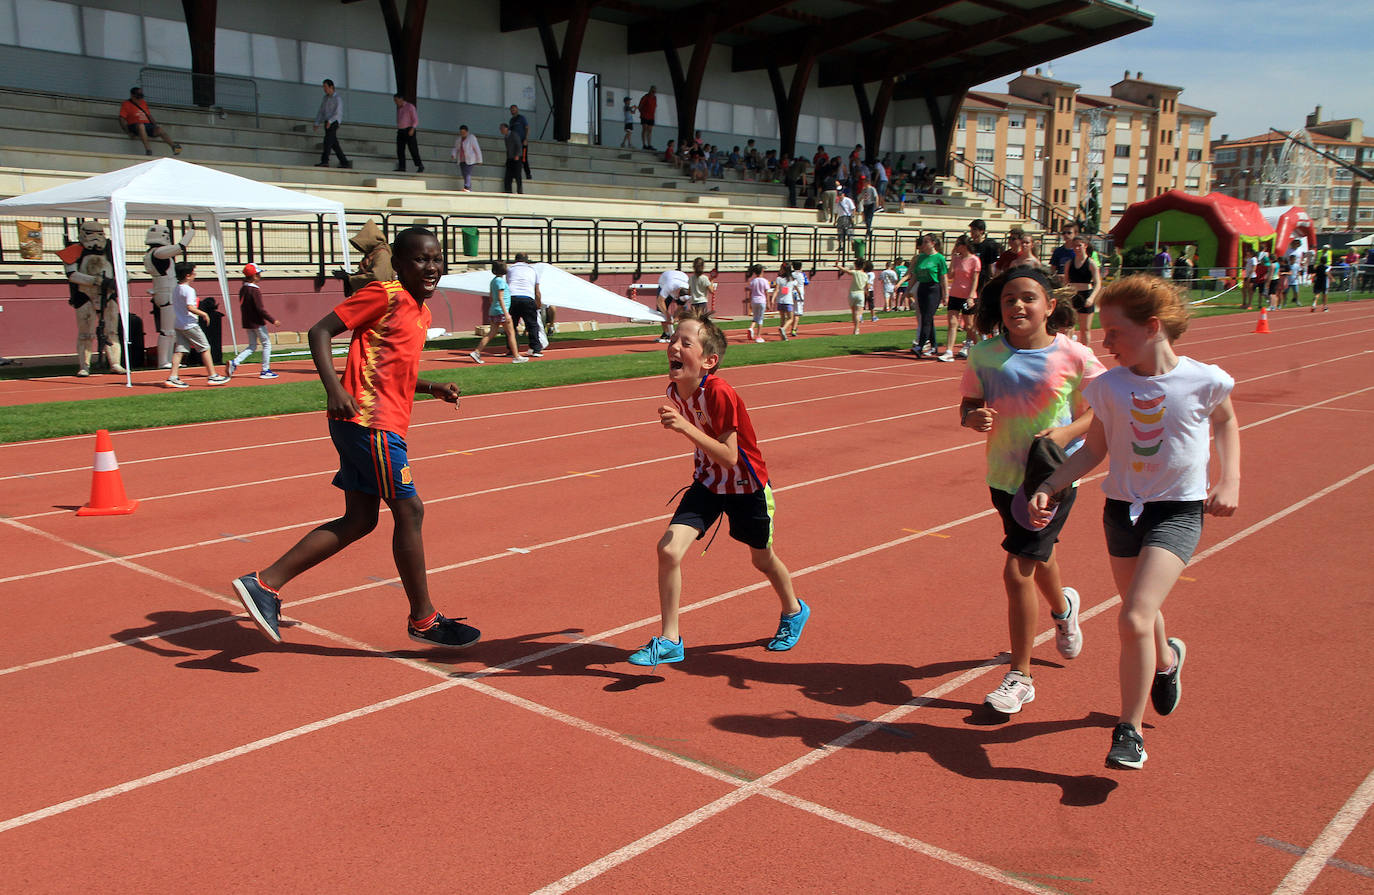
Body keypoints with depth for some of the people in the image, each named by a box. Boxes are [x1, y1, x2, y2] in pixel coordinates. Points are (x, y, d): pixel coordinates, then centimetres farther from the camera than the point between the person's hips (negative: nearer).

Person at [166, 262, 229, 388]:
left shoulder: (175, 289, 11)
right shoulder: (189, 290, -15)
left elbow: (174, 305, 18)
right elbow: (190, 307, -26)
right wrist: (204, 314, -14)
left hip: (178, 325, 8)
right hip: (190, 325, -8)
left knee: (179, 350, 6)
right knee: (204, 348, 2)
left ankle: (173, 377, -1)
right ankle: (212, 376, 6)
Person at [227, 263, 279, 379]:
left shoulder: (242, 289, 8)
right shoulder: (255, 290, -17)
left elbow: (244, 306, 14)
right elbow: (260, 309, -21)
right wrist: (273, 320, -16)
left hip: (247, 322, 8)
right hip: (257, 323, -8)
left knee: (252, 345, 16)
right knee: (267, 344, 5)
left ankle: (234, 363, 0)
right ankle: (265, 370, 6)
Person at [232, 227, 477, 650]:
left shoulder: (421, 312, 18)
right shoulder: (385, 295, -9)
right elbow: (319, 332, -12)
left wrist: (432, 388, 12)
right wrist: (334, 390, -24)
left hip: (361, 424, 10)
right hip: (370, 420, -10)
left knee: (360, 519, 10)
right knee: (409, 511, -3)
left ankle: (264, 583, 12)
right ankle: (423, 620, 9)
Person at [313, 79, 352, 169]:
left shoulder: (338, 98, -7)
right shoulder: (325, 98, 17)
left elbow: (338, 113, -16)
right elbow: (321, 112, 17)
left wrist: (329, 121, -30)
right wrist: (317, 123, 5)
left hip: (333, 123, -8)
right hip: (327, 123, 8)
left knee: (327, 141, -20)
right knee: (334, 144, 5)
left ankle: (324, 161, -30)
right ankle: (345, 162, 9)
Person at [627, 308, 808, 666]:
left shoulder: (720, 394, -32)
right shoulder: (675, 390, -10)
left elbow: (729, 457, -36)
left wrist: (684, 427, -44)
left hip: (747, 487, -5)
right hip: (708, 483, 5)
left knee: (762, 559, 17)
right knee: (668, 549, -13)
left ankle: (793, 612, 49)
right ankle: (669, 641, 1)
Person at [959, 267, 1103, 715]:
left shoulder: (1075, 357, -13)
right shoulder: (984, 355, -5)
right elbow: (968, 404, 4)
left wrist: (1066, 432, -21)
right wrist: (974, 417, -19)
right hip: (1004, 476, 5)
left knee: (1017, 570, -11)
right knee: (1038, 557, 26)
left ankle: (1020, 676, 6)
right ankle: (1062, 607, 62)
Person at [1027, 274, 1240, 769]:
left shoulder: (1204, 380, -12)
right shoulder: (1110, 385, -6)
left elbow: (1226, 421, 10)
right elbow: (1094, 449, 5)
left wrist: (1230, 480, -1)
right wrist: (1048, 487, -7)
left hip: (1178, 511, -4)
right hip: (1122, 508, 4)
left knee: (1134, 620, -17)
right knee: (1139, 612, 18)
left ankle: (1129, 731, 1)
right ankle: (1165, 659, 55)